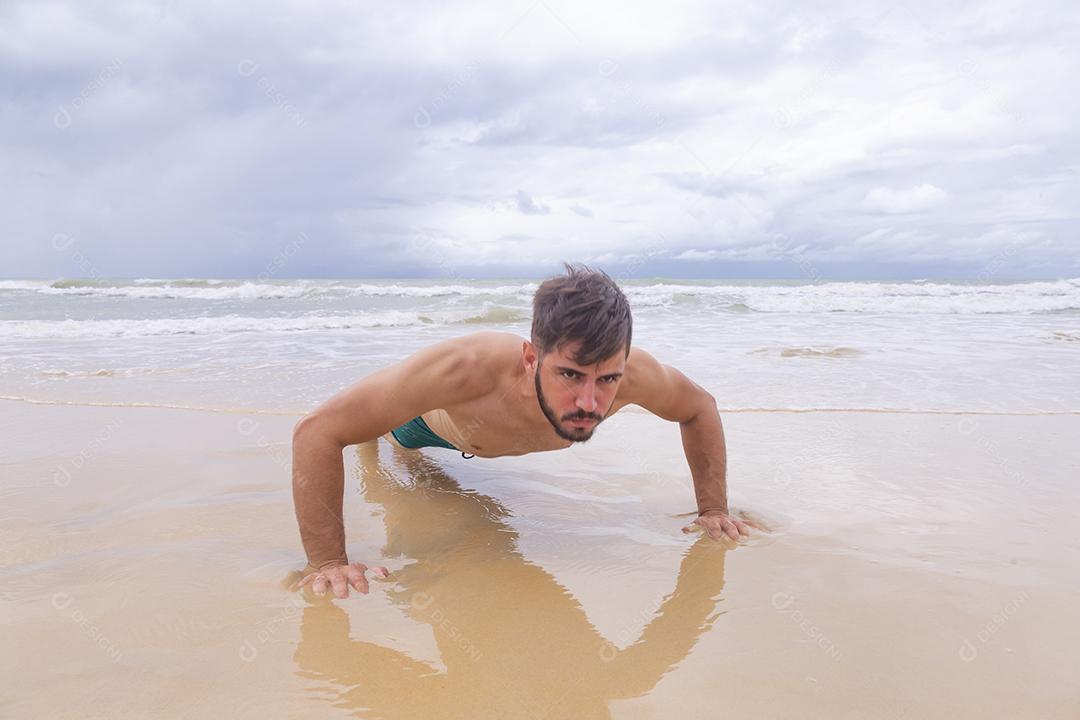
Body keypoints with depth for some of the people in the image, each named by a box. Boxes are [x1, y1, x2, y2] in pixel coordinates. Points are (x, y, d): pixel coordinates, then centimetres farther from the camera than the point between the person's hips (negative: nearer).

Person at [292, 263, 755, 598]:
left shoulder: (633, 373, -44)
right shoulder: (466, 368, -55)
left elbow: (699, 408, -20)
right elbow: (317, 430, -48)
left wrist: (714, 509, -24)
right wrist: (326, 561, -49)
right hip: (434, 420, -3)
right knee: (392, 434, 35)